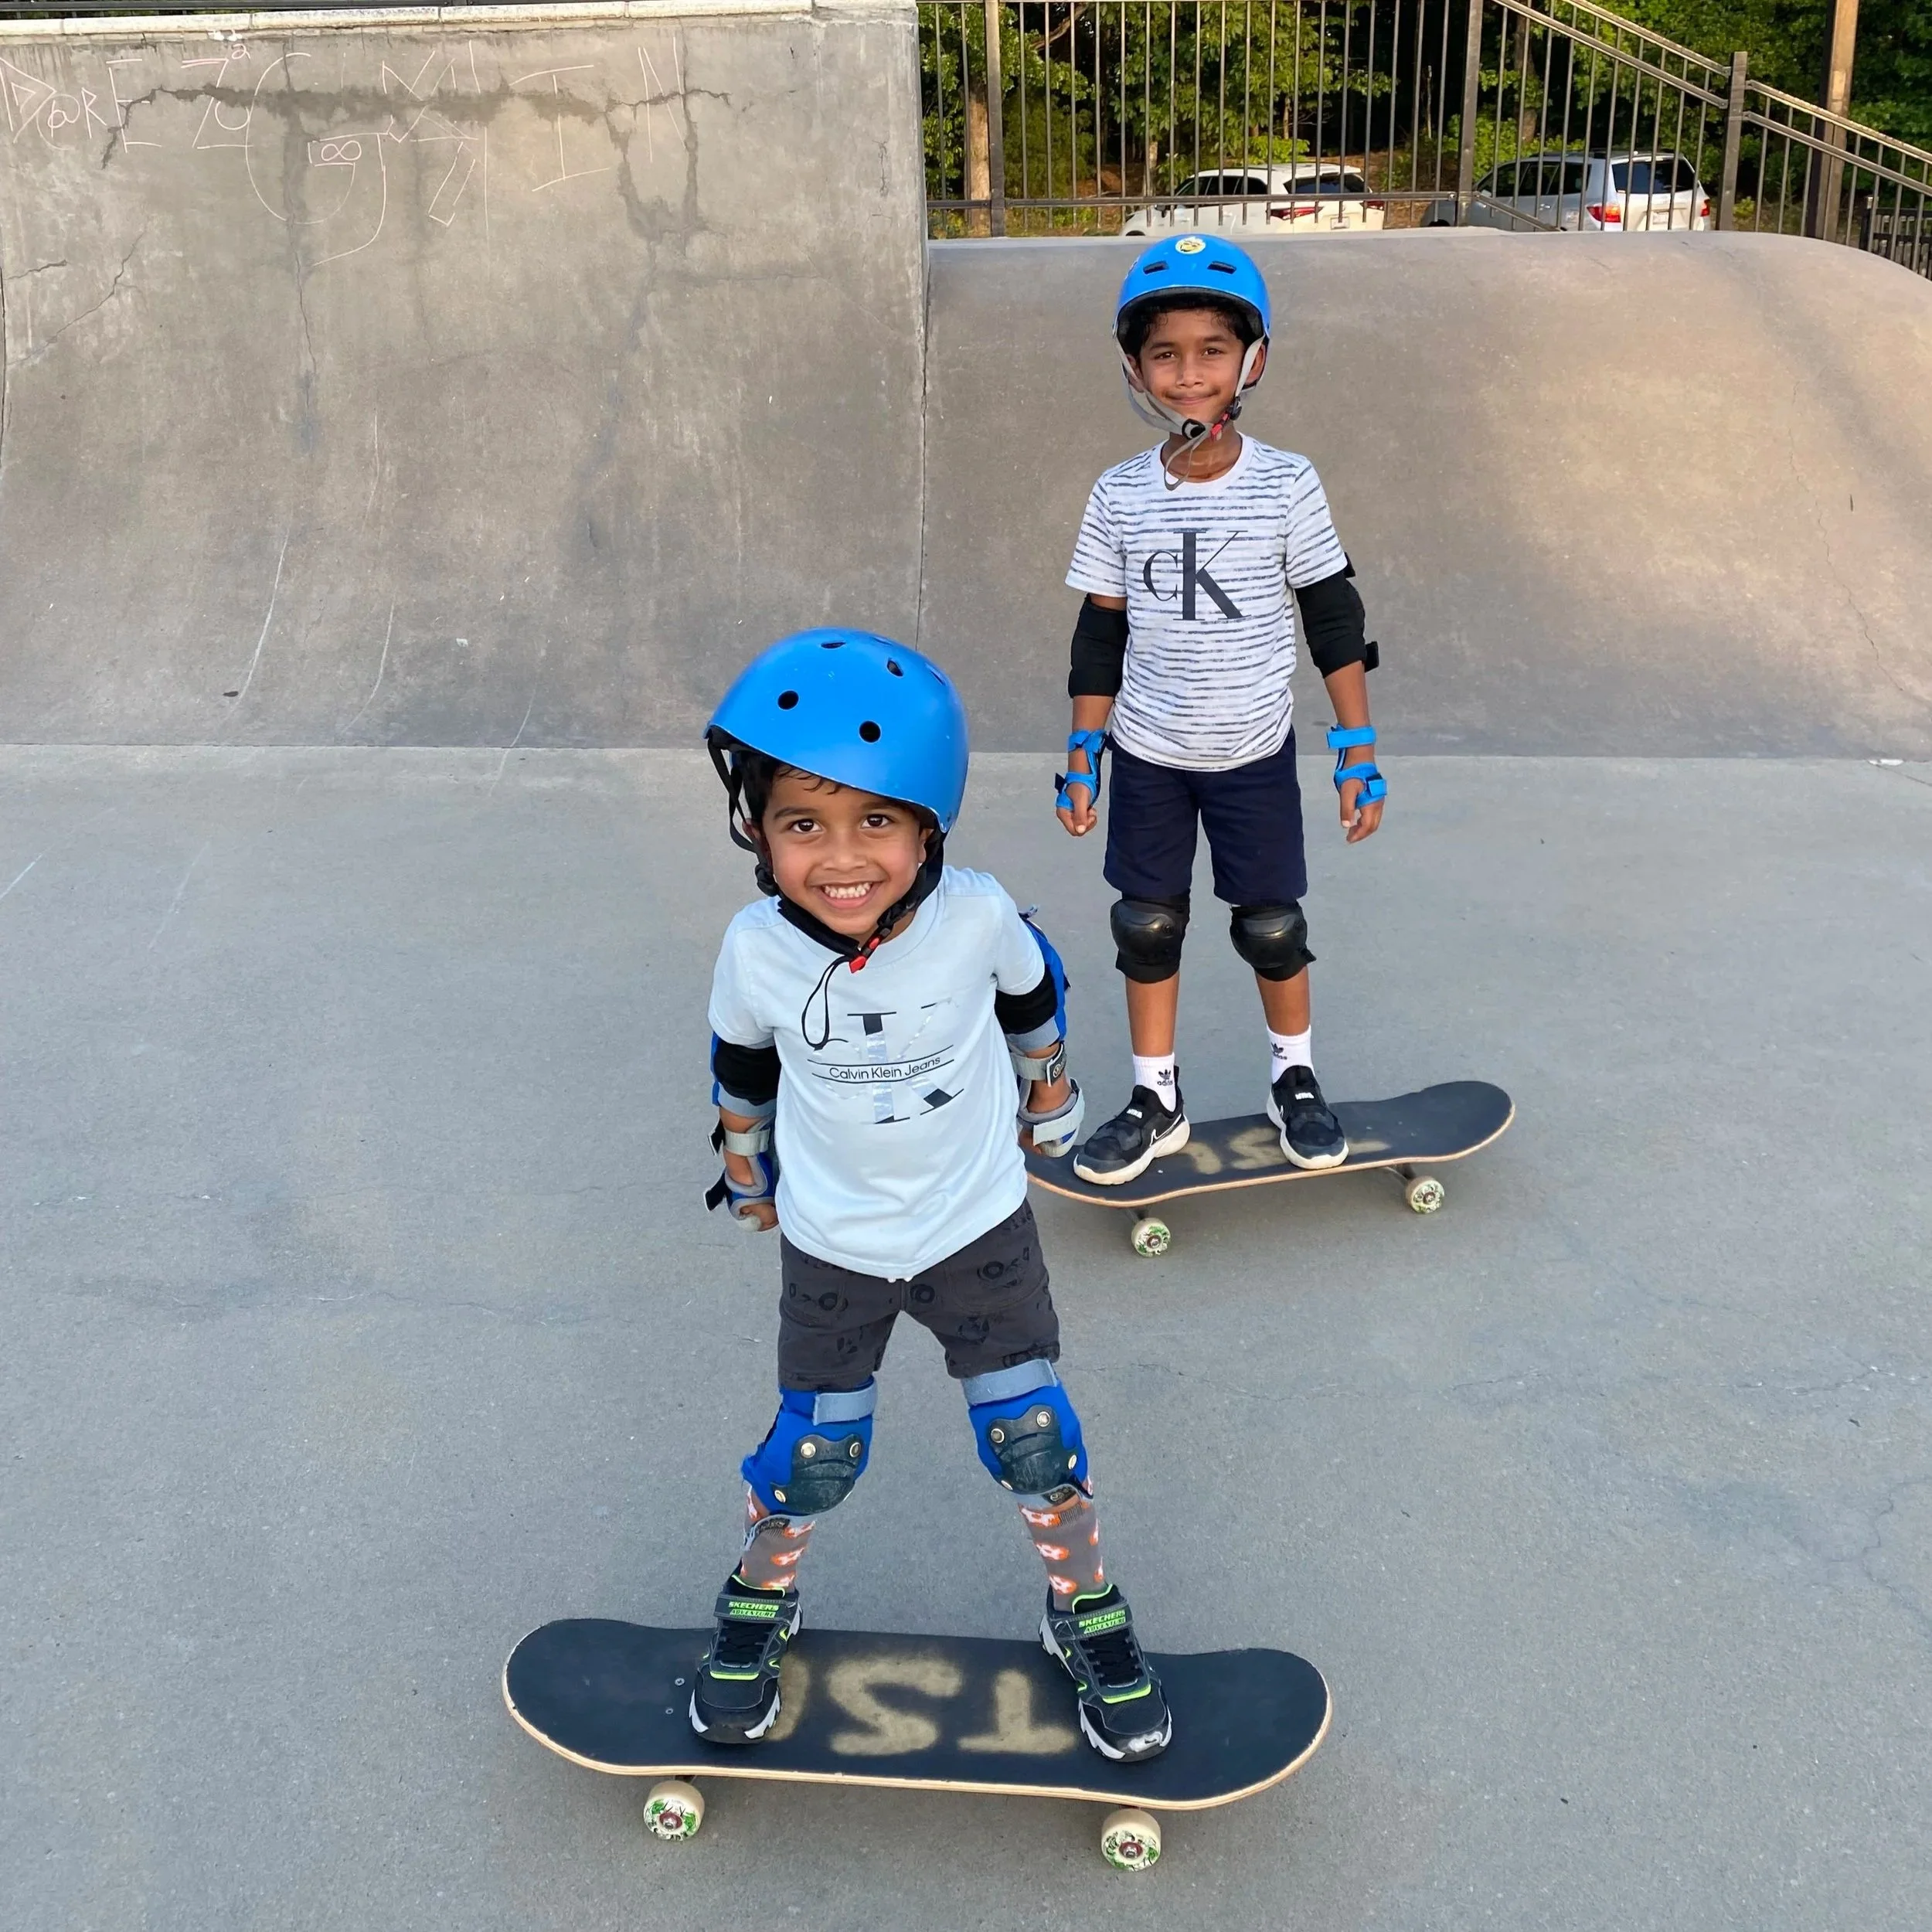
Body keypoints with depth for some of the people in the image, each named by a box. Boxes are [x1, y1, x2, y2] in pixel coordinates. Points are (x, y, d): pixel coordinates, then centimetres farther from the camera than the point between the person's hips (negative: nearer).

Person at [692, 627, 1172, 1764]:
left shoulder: (976, 915, -25)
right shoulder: (758, 950, -23)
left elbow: (1033, 996, 0)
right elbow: (743, 1067, 0)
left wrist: (1051, 1091, 16)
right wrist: (745, 1168, 15)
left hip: (980, 1223, 0)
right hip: (832, 1245, 0)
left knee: (1035, 1437, 6)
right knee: (814, 1455, 10)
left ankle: (1088, 1616, 32)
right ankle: (760, 1605, 40)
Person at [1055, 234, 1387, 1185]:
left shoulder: (1288, 485, -11)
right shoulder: (1120, 494, -6)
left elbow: (1334, 618, -4)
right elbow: (1100, 633, 2)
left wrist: (1358, 751, -4)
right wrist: (1082, 756, 2)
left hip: (1255, 753, -1)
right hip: (1147, 756, 2)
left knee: (1272, 927, 10)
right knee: (1147, 927, 10)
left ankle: (1295, 1080, 33)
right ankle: (1155, 1102, 26)